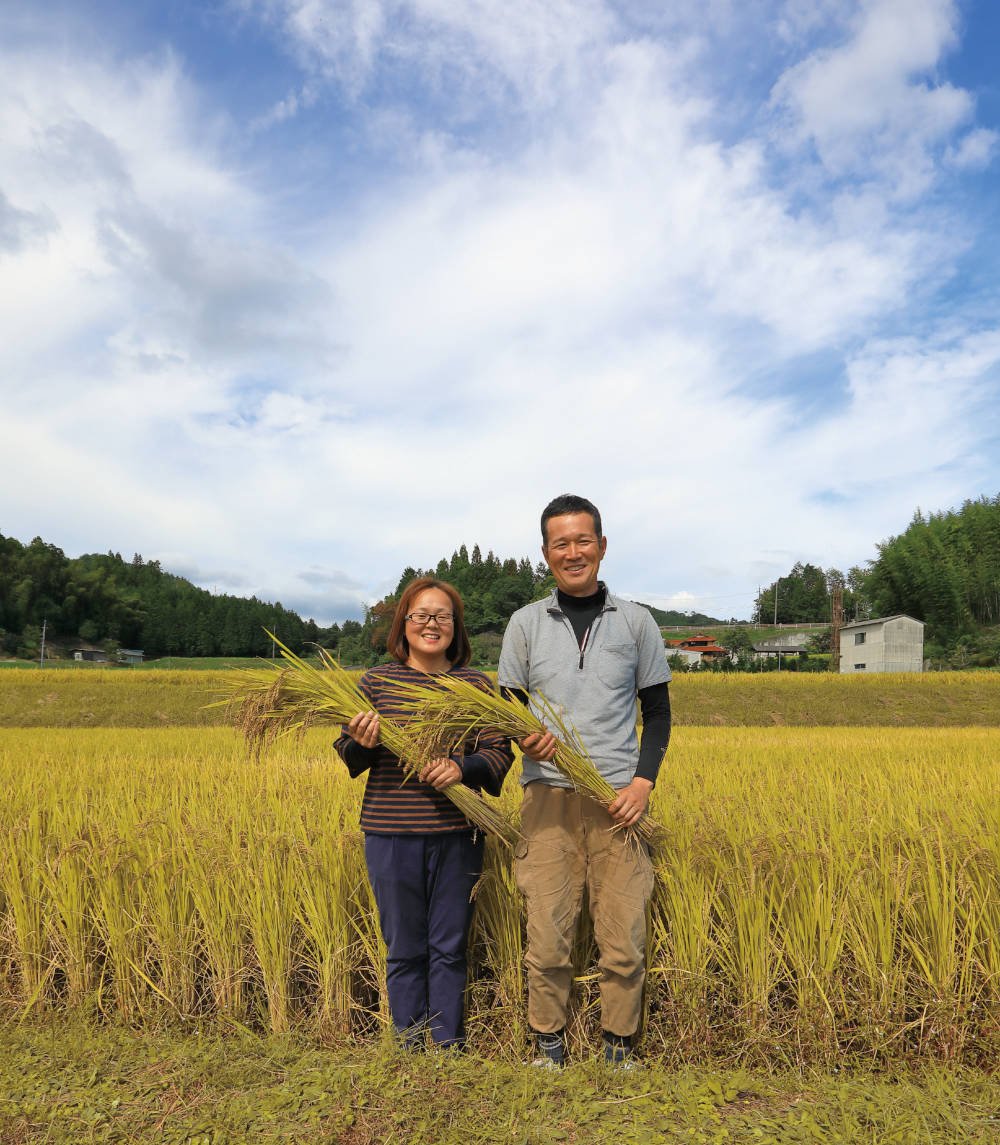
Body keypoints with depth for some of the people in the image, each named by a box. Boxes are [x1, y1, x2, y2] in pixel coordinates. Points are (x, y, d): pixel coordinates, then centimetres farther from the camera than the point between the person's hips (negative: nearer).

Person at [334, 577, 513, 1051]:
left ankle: (450, 1045, 29)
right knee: (404, 949, 12)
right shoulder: (376, 681, 1)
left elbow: (500, 754, 0)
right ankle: (409, 1043, 30)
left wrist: (462, 767, -19)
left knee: (449, 947, 12)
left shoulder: (478, 685, 2)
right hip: (392, 835, 0)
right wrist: (363, 744, -17)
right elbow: (348, 756, 6)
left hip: (457, 834, 1)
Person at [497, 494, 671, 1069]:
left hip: (617, 798, 0)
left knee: (624, 941, 3)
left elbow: (658, 711, 9)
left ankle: (620, 1052, 23)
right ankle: (549, 1050, 22)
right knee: (548, 939, 2)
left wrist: (645, 779, -5)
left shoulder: (636, 622, 6)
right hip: (548, 796, 0)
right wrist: (524, 737, -12)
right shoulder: (526, 623, 6)